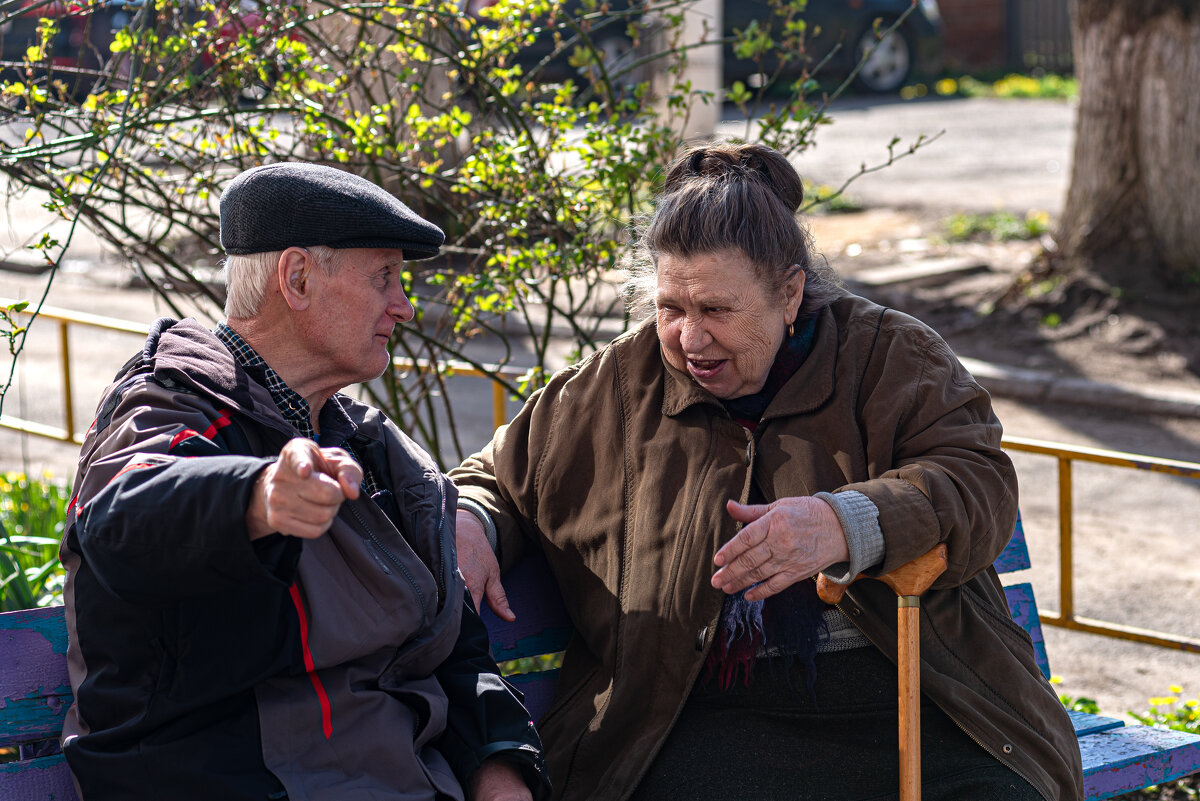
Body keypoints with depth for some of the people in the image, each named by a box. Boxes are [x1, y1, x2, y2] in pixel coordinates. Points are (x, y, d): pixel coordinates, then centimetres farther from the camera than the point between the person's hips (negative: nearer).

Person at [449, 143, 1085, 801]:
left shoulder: (888, 354, 6)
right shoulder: (614, 389, 14)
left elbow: (980, 484, -9)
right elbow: (502, 477, 27)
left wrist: (848, 523, -28)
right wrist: (470, 524, 2)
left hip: (915, 701, 0)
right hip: (720, 716, 1)